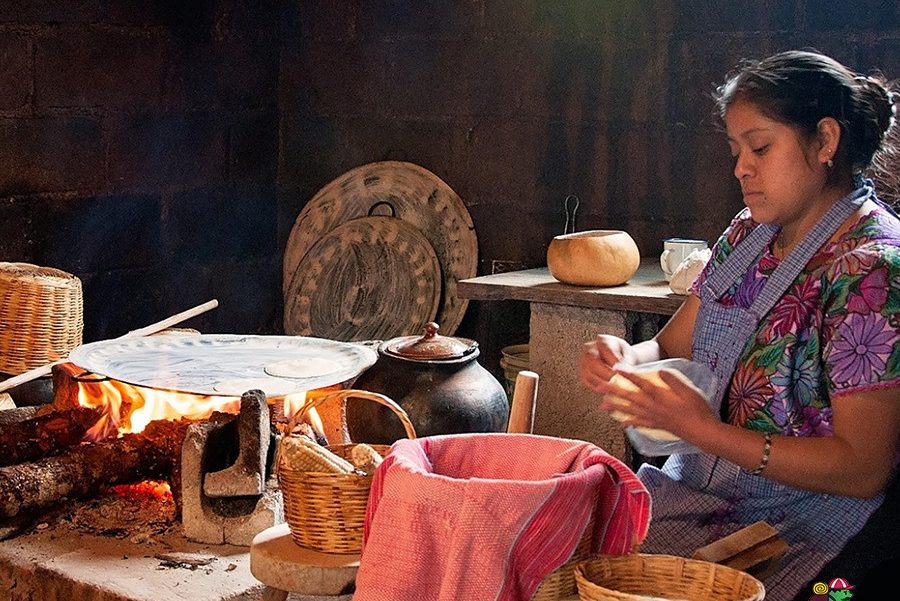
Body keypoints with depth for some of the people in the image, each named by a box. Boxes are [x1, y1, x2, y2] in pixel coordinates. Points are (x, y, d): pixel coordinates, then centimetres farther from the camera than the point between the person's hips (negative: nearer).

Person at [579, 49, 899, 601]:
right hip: (698, 486, 7)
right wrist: (624, 358, -10)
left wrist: (703, 429, -23)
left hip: (799, 528, -7)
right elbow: (673, 346, 14)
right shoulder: (751, 232, 8)